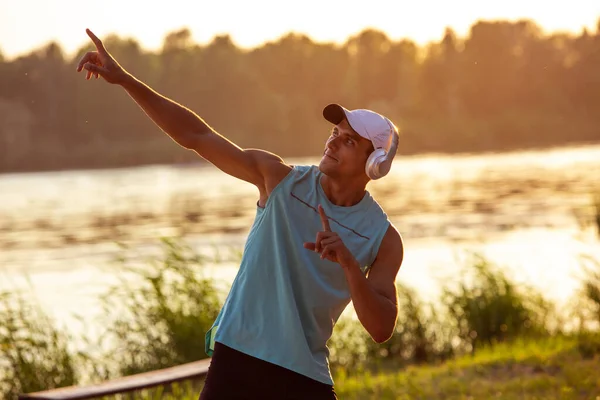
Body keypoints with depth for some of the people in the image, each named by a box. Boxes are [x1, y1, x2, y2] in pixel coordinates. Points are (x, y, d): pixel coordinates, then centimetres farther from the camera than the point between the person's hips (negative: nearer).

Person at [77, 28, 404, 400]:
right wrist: (124, 79, -6)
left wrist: (348, 264, -25)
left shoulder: (383, 238, -3)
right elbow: (197, 136, 0)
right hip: (236, 359, 0)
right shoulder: (282, 179, -1)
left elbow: (382, 329, -10)